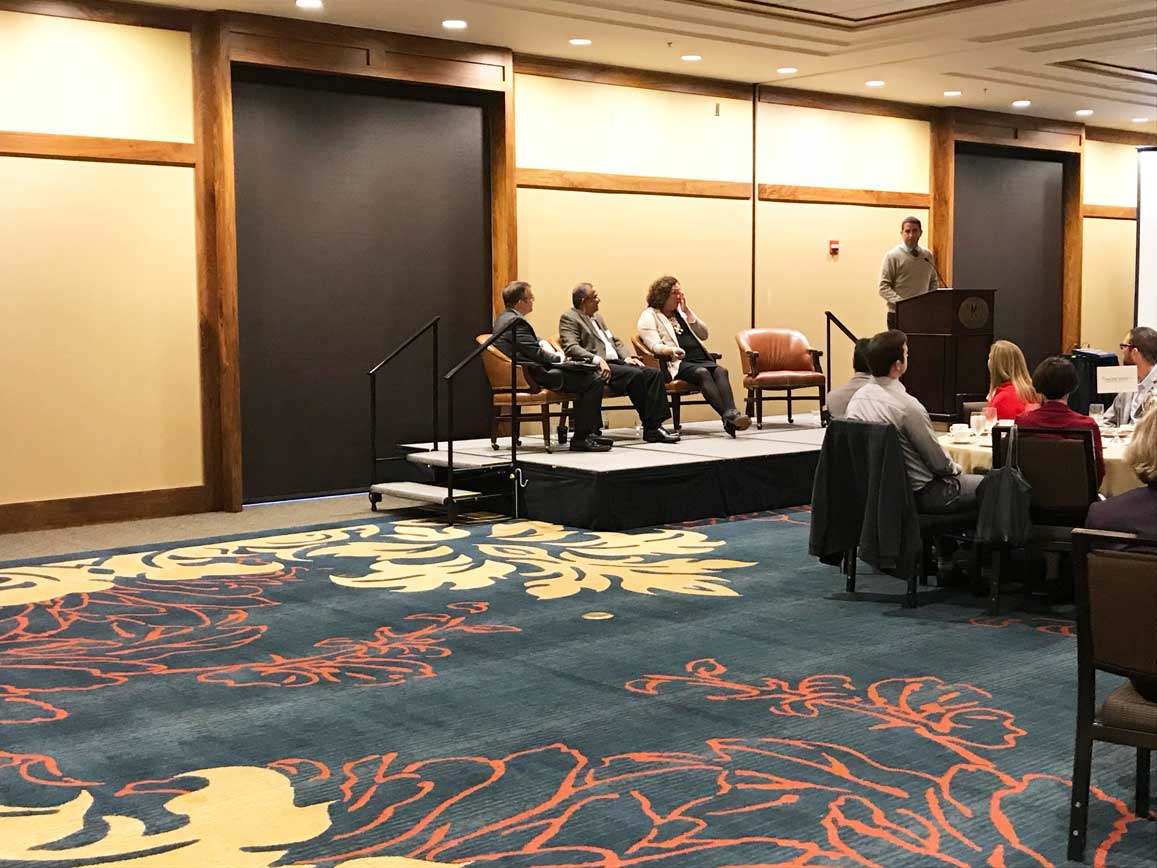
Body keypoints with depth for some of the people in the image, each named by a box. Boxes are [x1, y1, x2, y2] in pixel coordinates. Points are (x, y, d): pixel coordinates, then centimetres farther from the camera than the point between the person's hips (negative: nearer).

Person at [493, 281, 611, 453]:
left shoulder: (504, 318, 15)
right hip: (533, 377, -12)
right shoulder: (515, 322, -18)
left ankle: (588, 432, 20)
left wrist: (544, 344, 8)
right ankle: (581, 438, -10)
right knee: (594, 381, -13)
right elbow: (536, 353, -19)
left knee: (587, 375, 20)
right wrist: (559, 358, -1)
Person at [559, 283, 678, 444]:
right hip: (597, 367, -8)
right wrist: (597, 360, -27)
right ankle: (651, 428, -21)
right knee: (636, 375, -29)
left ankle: (655, 426, -20)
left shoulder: (597, 316, 25)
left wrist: (627, 357, 9)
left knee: (654, 373, -13)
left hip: (616, 362, 8)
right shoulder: (569, 318, -1)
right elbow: (571, 348, -15)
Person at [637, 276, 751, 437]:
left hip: (701, 359, 5)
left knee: (721, 370, -26)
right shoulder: (649, 316, 8)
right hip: (676, 364, -5)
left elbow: (703, 335, 17)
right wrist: (672, 350, -28)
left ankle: (731, 414, -48)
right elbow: (655, 346, -7)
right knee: (702, 373, -34)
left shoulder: (681, 311, 26)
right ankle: (728, 416, -47)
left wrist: (687, 312, 8)